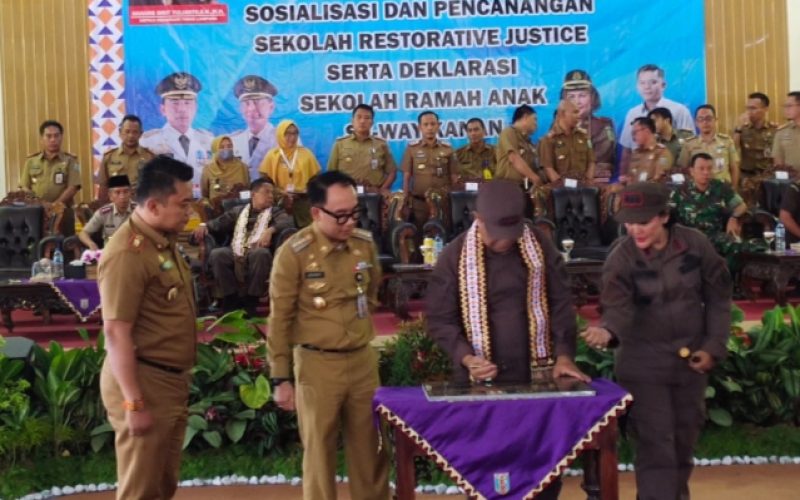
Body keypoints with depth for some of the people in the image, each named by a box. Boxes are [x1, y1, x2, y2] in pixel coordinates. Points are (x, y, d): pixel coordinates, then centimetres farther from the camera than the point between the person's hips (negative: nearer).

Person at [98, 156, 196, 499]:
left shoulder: (165, 241, 9)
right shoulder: (127, 253, -20)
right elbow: (116, 333, -22)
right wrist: (133, 402, -23)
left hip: (172, 379, 9)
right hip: (144, 381, -9)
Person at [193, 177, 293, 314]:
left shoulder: (275, 212, 18)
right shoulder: (238, 211, 25)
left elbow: (288, 221, -4)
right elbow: (220, 222, 14)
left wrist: (270, 230, -23)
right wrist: (205, 225, -9)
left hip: (257, 252, -2)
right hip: (235, 254, 2)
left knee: (261, 253, -37)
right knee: (216, 254, -28)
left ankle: (251, 299, -22)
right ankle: (231, 298, -15)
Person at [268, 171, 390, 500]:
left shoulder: (365, 244, 1)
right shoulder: (294, 253, -13)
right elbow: (279, 320, -10)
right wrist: (281, 378, -9)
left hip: (363, 360, 4)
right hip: (317, 364, -4)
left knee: (371, 447, 13)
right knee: (319, 450, 8)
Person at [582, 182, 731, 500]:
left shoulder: (696, 244, -9)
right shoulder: (620, 259, -16)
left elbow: (718, 296, 1)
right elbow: (618, 308, -26)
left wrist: (714, 346, -3)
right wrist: (608, 331, -49)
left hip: (691, 359, 3)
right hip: (644, 364, -3)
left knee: (685, 438, 18)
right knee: (655, 446, -6)